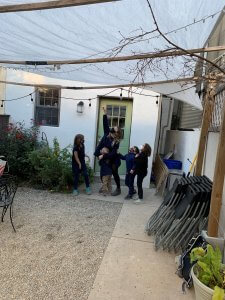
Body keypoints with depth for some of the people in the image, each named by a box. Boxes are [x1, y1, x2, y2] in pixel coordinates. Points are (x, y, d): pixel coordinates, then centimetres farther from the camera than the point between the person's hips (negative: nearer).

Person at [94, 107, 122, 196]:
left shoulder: (116, 142, -22)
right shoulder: (107, 134, -8)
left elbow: (112, 154, -25)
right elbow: (105, 124, -10)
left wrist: (103, 156, -29)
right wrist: (105, 114, -18)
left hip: (113, 160, -6)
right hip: (105, 159, 6)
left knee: (115, 173, 5)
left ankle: (118, 189, 20)